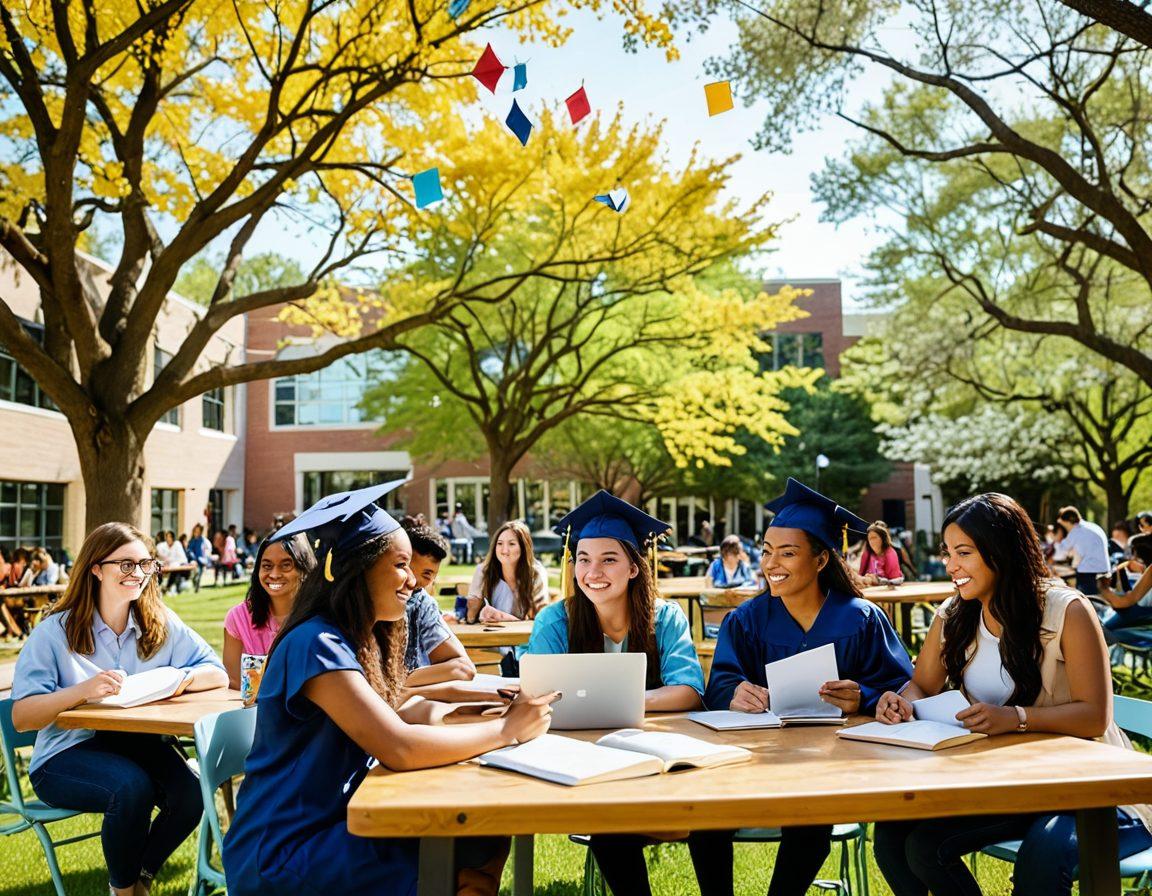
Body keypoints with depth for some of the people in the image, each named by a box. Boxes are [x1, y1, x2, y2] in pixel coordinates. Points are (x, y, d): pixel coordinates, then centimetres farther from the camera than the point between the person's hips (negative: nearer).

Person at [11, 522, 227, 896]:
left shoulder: (162, 624, 2)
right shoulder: (54, 633, -8)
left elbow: (218, 674, -1)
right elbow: (21, 717, -14)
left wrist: (182, 677, -24)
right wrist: (83, 690, -31)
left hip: (137, 741, 3)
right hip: (67, 754, -3)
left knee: (190, 793, -25)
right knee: (132, 786, -33)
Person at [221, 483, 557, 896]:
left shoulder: (359, 639, 8)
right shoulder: (317, 645, -22)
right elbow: (400, 749, -30)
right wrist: (508, 729, -20)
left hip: (335, 823, 8)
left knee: (486, 837, -5)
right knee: (480, 852, -13)